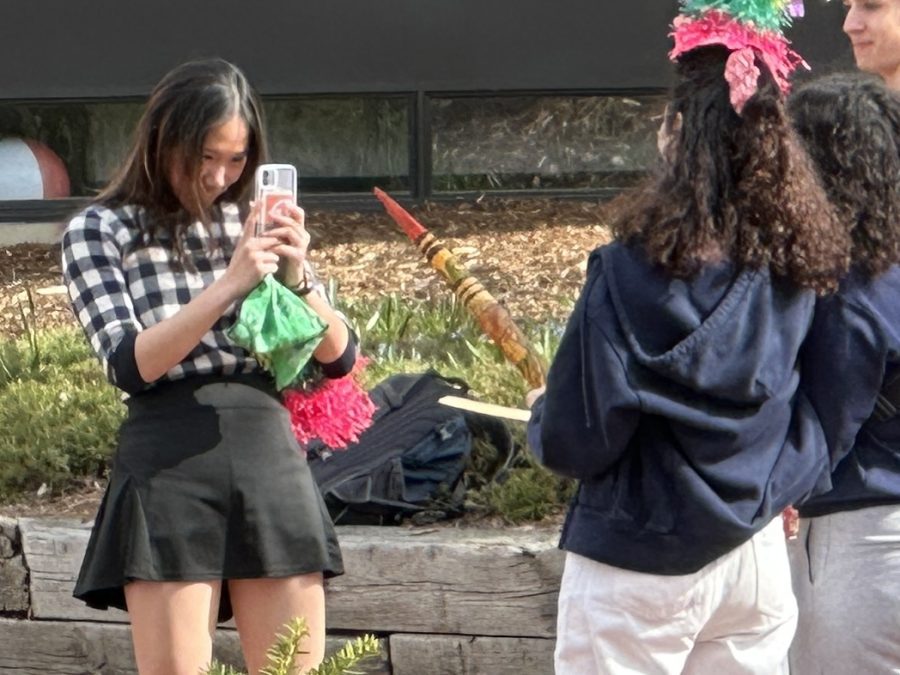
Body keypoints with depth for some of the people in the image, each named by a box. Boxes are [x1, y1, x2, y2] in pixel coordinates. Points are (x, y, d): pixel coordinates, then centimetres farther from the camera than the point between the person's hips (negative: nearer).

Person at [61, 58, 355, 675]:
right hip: (169, 468, -3)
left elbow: (338, 357, 10)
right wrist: (228, 285, -19)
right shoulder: (101, 231, 1)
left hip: (271, 458, 3)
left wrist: (296, 275, -8)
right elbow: (132, 365, -11)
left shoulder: (255, 224, 12)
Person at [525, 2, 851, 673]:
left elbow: (573, 442, -15)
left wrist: (542, 417, 5)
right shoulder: (797, 264, -3)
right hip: (760, 555, 5)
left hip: (639, 566, -5)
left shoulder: (637, 269, -19)